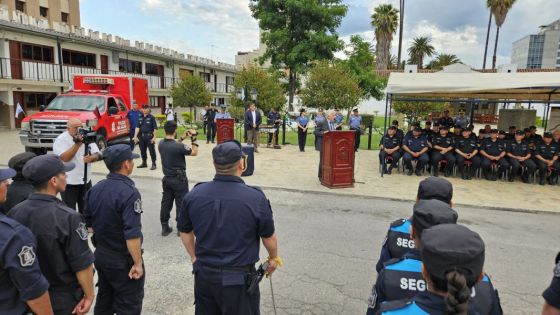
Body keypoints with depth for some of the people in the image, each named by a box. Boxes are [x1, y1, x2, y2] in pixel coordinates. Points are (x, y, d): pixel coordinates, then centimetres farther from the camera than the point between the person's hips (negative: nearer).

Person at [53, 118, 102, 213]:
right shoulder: (61, 140, -9)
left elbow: (98, 155, 3)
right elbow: (65, 158, -23)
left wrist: (91, 158, -20)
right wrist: (78, 144, -27)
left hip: (86, 180, 5)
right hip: (69, 182, -5)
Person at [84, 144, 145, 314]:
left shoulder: (95, 189, 1)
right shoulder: (129, 192, -25)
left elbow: (88, 222, 11)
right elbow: (132, 234, -29)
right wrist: (138, 263, -21)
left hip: (101, 255, 8)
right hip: (123, 260, -8)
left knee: (104, 300, 24)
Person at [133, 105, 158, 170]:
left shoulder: (151, 117, -5)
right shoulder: (140, 118, 10)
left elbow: (154, 128, -8)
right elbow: (137, 127, 7)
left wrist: (154, 137, -13)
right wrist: (135, 136, -1)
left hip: (149, 136, -6)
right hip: (141, 136, 6)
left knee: (152, 150, -1)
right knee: (142, 150, 14)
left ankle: (153, 164, 6)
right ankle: (144, 163, 28)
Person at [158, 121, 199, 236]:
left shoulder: (161, 144, -4)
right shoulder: (179, 147, -24)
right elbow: (194, 152, -10)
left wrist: (182, 138, 13)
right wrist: (194, 138, -6)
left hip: (167, 178, 6)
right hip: (179, 179, -6)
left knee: (166, 202, 15)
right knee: (181, 204, 7)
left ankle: (165, 227, 24)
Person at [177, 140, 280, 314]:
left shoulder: (194, 194, -8)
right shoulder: (255, 197, -19)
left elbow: (185, 231, 6)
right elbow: (269, 236, -6)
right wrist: (273, 258, 13)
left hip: (204, 274, 4)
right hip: (239, 278, -3)